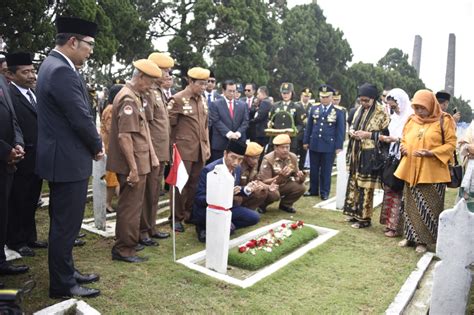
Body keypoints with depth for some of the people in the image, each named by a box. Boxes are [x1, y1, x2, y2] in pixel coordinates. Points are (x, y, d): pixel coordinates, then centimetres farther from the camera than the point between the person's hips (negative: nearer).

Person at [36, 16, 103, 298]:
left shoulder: (54, 65, 13)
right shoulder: (62, 71, -21)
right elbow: (81, 118, -20)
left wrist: (93, 139, 8)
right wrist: (98, 146, -4)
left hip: (62, 158, 11)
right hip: (68, 160, -11)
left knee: (63, 222, 19)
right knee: (66, 224, 2)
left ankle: (66, 273, 34)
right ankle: (62, 285, 16)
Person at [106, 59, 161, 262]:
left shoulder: (136, 96, 13)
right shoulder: (128, 99, -18)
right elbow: (124, 136, -23)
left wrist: (152, 156, 17)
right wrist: (133, 168, -23)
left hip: (137, 162, 10)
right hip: (133, 164, -10)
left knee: (129, 205, 20)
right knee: (131, 206, 1)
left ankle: (125, 243, 34)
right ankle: (124, 249, 13)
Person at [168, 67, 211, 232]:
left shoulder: (203, 100, 12)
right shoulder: (177, 99, -9)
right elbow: (170, 125, -7)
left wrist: (207, 146, 14)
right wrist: (174, 147, -5)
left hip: (200, 150, 6)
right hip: (183, 150, -6)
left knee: (194, 184, 12)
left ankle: (190, 214, 26)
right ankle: (177, 217, 15)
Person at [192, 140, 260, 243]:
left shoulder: (237, 169, -3)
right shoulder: (209, 170, -24)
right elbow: (199, 199, -25)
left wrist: (245, 189, -10)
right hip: (206, 210, -7)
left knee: (254, 217, -1)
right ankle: (204, 227, -4)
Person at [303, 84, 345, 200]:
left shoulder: (338, 111, -2)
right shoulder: (313, 109, 8)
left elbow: (341, 130, -3)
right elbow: (309, 127, 10)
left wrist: (339, 146, -7)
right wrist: (306, 141, 7)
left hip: (329, 145, -3)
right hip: (314, 144, 3)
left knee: (326, 170, 5)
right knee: (313, 169, 11)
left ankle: (324, 192, 16)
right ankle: (313, 190, 24)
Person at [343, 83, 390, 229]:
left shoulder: (381, 113, -9)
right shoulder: (360, 110, 12)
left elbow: (386, 134, -10)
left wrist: (368, 135, -19)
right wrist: (351, 131, 0)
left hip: (370, 155, -7)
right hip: (356, 153, 7)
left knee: (365, 187, -3)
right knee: (353, 183, 12)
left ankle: (364, 218, 8)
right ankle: (354, 213, 25)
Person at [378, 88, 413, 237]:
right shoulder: (395, 117, 12)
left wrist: (396, 139, -22)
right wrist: (386, 138, 0)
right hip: (392, 157, 8)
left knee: (398, 191, -3)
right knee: (389, 189, 10)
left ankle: (396, 226, 7)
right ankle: (390, 222, 21)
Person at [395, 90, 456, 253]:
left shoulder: (444, 120, -4)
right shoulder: (411, 120, 9)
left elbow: (451, 144, -5)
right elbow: (404, 140, 20)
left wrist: (431, 152, -19)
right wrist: (403, 147, -3)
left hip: (432, 173, -4)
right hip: (411, 171, 5)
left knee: (428, 207, 2)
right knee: (410, 205, 11)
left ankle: (423, 240, 14)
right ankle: (411, 236, 24)